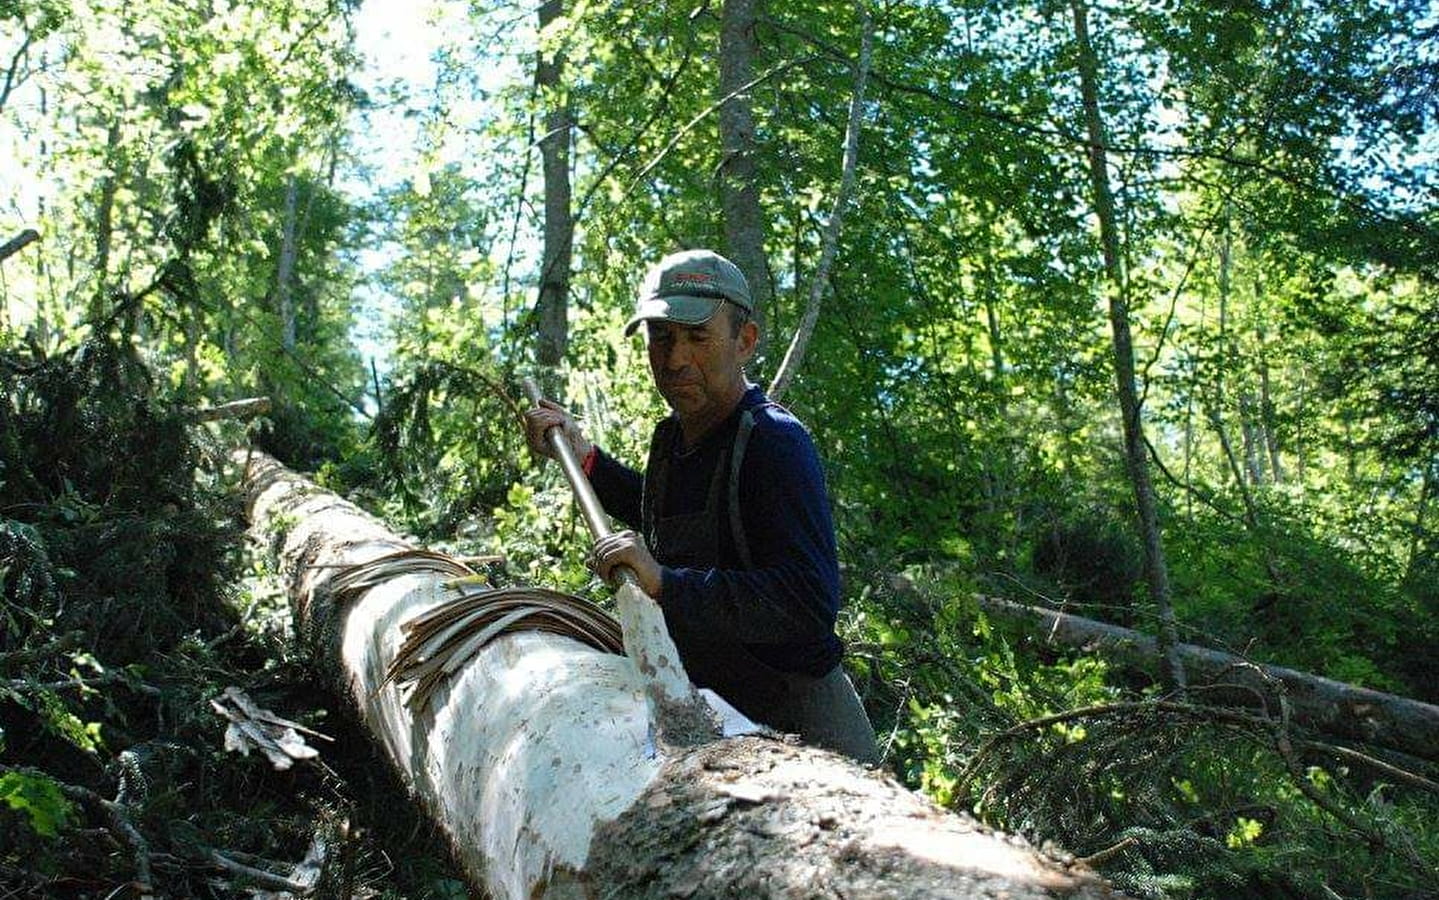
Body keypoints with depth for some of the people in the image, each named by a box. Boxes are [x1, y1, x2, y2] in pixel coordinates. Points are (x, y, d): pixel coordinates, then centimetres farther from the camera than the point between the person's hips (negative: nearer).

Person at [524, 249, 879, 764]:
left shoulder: (774, 442, -23)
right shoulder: (672, 435, 4)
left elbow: (811, 601, -33)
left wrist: (665, 583, -37)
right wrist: (584, 457, 16)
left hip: (795, 723, -8)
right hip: (708, 713, 9)